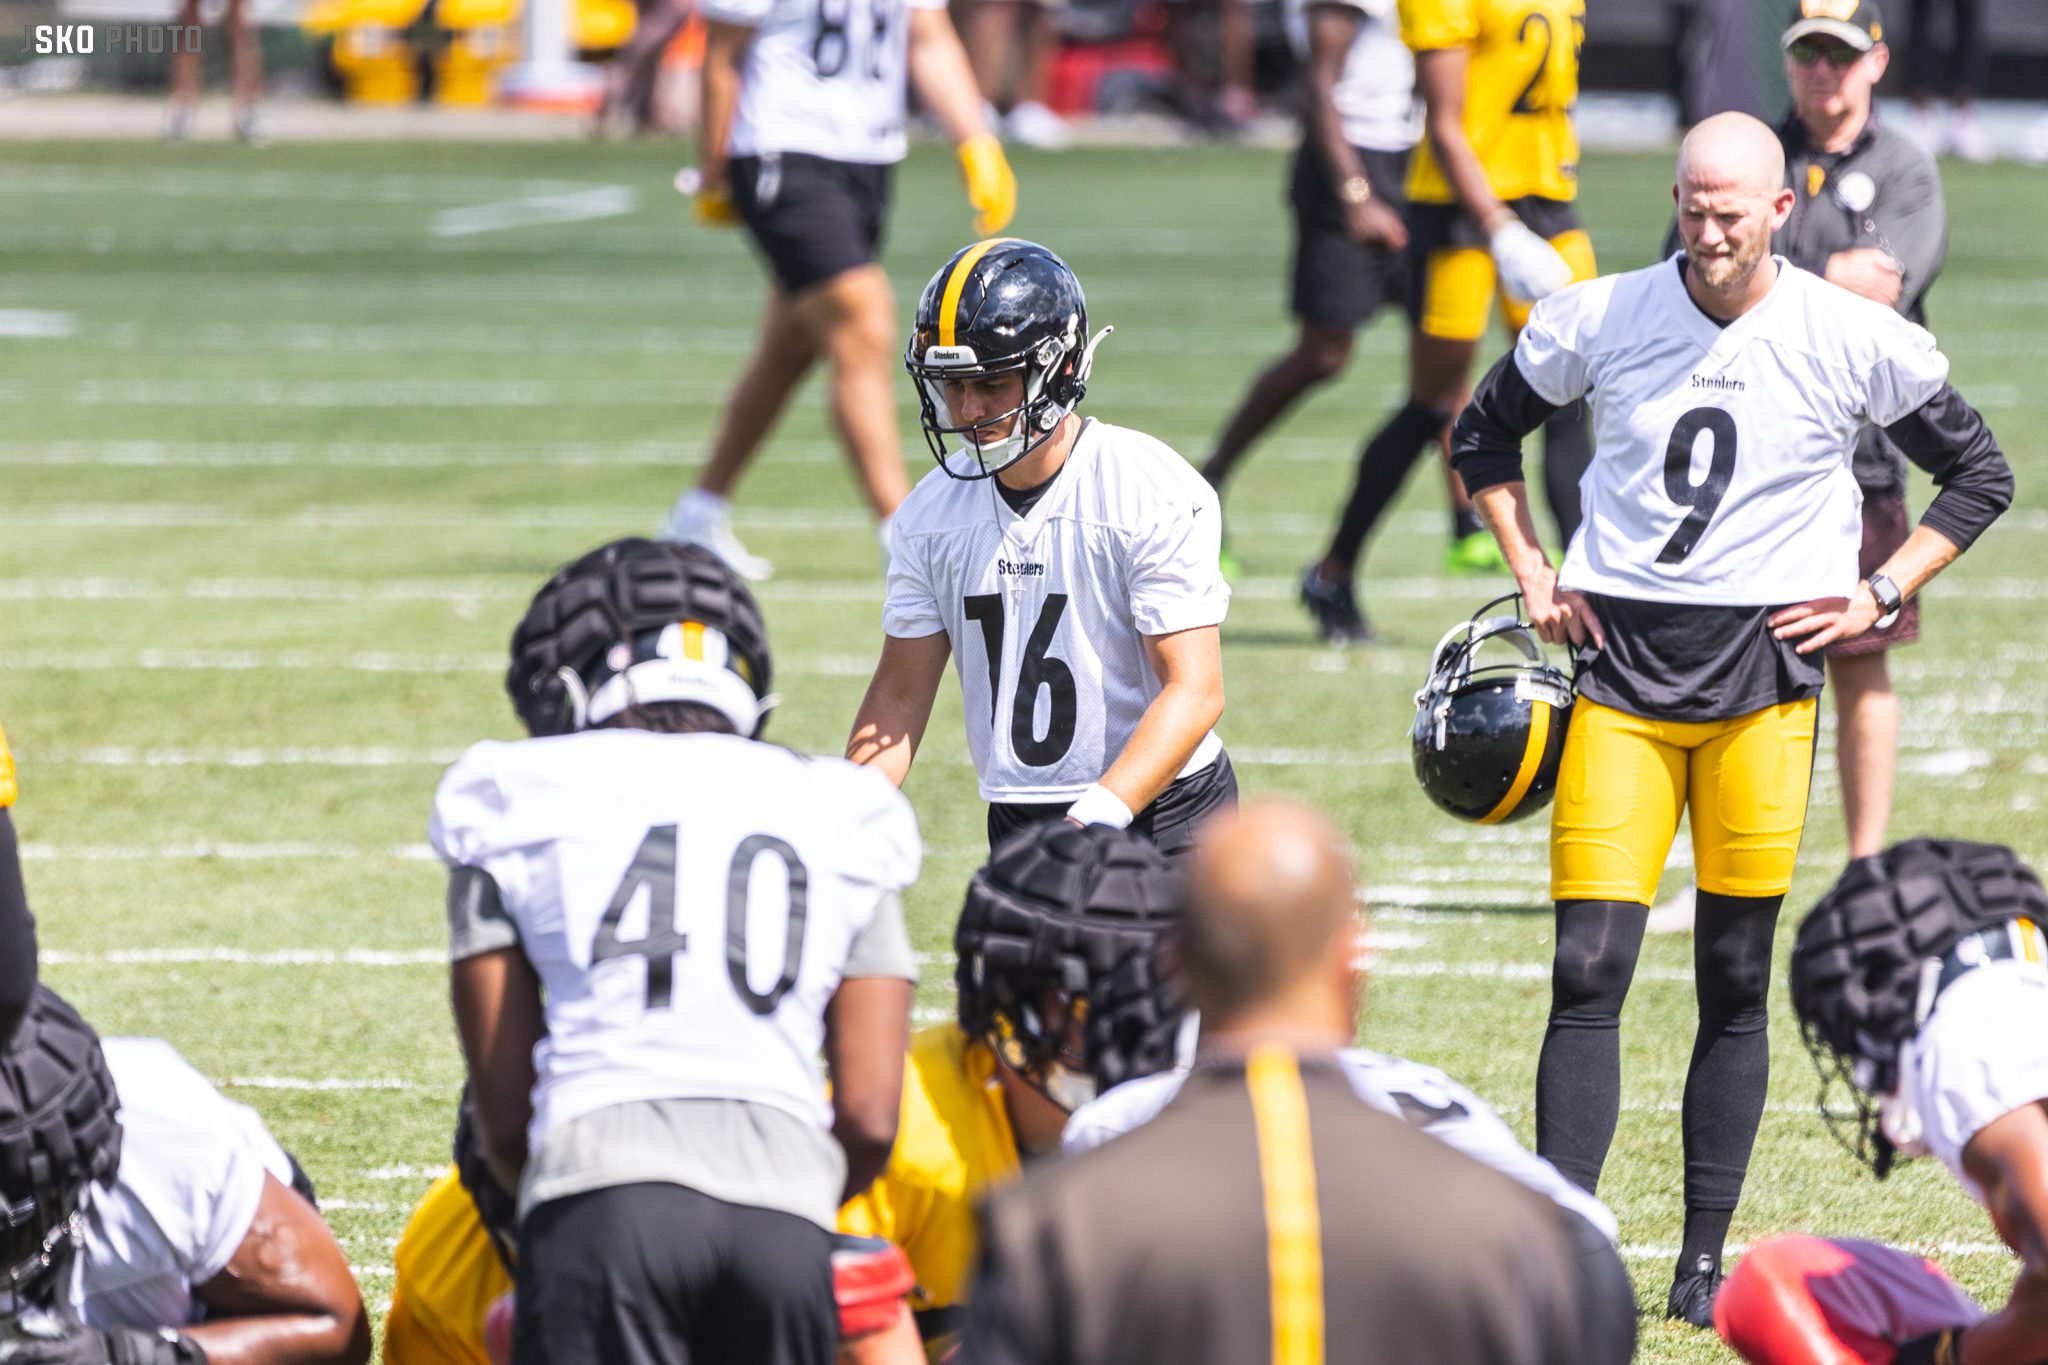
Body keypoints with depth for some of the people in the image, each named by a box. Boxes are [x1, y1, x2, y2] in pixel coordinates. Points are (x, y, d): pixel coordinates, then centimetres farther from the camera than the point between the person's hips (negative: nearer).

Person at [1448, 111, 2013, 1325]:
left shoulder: (1854, 343, -4)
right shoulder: (1596, 321, -1)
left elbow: (1980, 475, 10)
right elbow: (1486, 435, 18)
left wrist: (1876, 597, 1)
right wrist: (1532, 574, 8)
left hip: (1764, 674, 0)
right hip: (1620, 665, 0)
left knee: (1736, 985, 5)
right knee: (1589, 971, -8)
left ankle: (1706, 1256, 15)